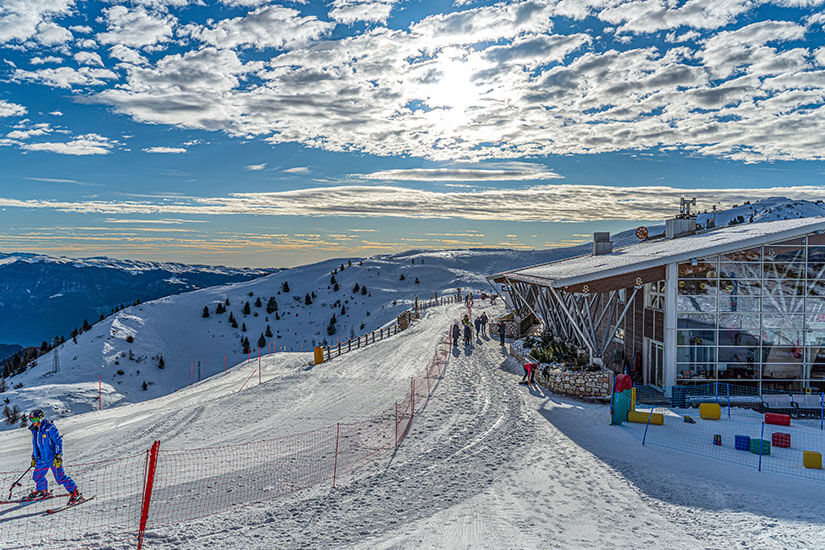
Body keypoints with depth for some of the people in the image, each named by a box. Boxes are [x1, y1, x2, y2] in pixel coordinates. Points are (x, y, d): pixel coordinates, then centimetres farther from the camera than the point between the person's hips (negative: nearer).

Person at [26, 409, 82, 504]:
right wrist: (33, 457, 24)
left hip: (53, 458, -8)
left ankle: (75, 493, -10)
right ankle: (42, 491, 46)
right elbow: (35, 444, 24)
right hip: (42, 459, 8)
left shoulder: (49, 428, -15)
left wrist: (58, 455, -19)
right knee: (37, 476, 18)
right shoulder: (35, 430, 9)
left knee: (60, 477, -12)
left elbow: (59, 441, -15)